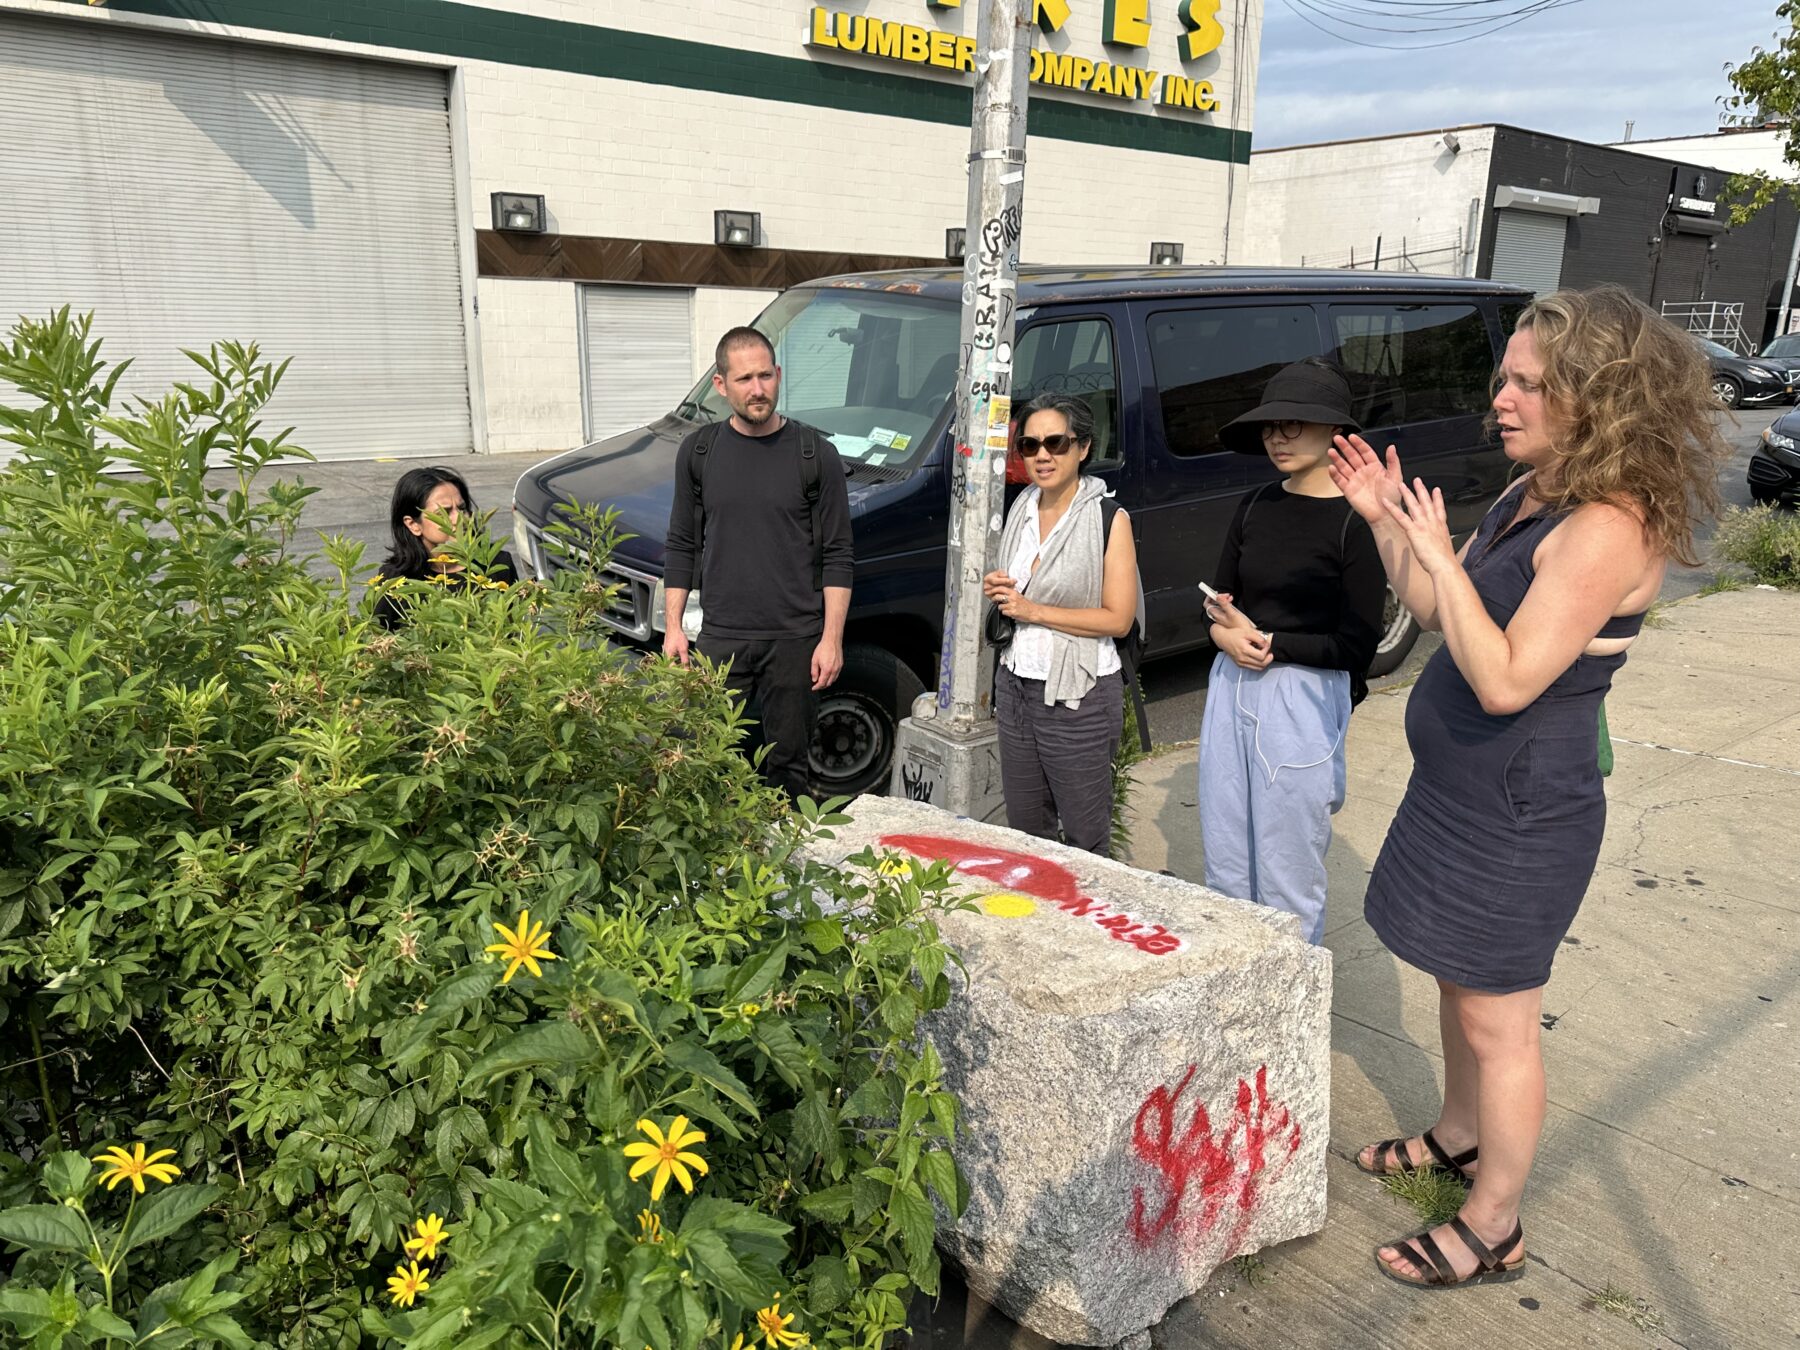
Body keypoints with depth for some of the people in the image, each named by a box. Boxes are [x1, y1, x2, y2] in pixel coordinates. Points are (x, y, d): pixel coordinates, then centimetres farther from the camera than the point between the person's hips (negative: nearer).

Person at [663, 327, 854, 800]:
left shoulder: (815, 454, -2)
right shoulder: (698, 452, 5)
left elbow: (838, 557, -1)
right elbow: (682, 547, 11)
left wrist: (832, 639, -7)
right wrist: (673, 627, 5)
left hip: (796, 640, -1)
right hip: (721, 637, 2)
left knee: (788, 764, 9)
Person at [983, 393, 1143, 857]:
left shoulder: (1109, 519, -11)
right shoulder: (1021, 511, 9)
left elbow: (1118, 619, -16)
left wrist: (1032, 610, -18)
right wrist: (996, 594, -1)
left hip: (1079, 698, -6)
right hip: (1016, 687, 7)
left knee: (1085, 843, 5)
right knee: (1024, 832, 17)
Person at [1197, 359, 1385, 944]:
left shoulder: (1356, 520, -10)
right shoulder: (1255, 507, 9)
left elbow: (1357, 645, -11)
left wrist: (1267, 642, -10)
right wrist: (1225, 631, -9)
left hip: (1305, 702, -6)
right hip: (1232, 690, 7)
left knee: (1288, 884, 3)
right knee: (1225, 871, 15)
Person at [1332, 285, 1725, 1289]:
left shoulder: (1607, 529, -24)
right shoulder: (1530, 498, 6)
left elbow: (1505, 681, -30)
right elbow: (1434, 615, 13)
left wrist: (1439, 552, -24)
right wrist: (1385, 522, 2)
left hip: (1520, 818, -9)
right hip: (1463, 793, 9)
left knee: (1497, 1022, 4)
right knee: (1460, 983, 24)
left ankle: (1495, 1231, 22)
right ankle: (1459, 1137, 46)